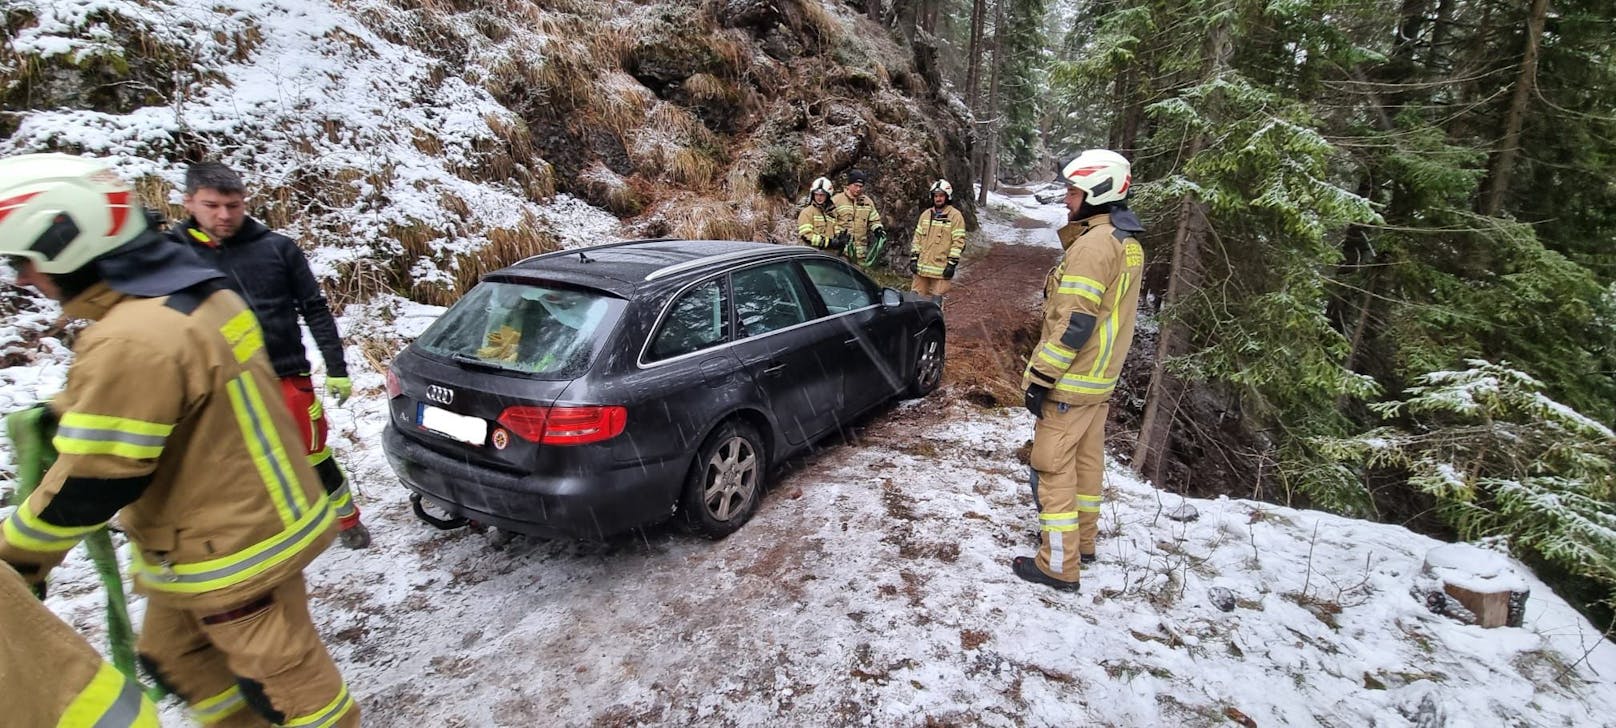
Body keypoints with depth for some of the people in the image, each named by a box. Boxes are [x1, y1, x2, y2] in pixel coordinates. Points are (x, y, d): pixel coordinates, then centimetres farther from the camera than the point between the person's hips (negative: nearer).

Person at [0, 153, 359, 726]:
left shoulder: (129, 340, -27)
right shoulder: (195, 292, 3)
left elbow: (93, 483, -20)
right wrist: (67, 411, 16)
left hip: (230, 550, -10)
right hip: (256, 516, 10)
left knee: (281, 674, 8)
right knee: (174, 655, 27)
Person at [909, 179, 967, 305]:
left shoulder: (955, 215, -3)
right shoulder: (926, 214, 12)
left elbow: (958, 241, -7)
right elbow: (917, 237, 14)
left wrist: (952, 264, -12)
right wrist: (914, 258, 7)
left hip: (941, 268, -5)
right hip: (922, 266, 5)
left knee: (936, 300, 0)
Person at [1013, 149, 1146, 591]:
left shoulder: (1093, 243, -20)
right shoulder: (1128, 242, 12)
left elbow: (1074, 322, -25)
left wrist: (1041, 377, -20)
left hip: (1070, 381, -10)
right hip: (1100, 377, 10)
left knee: (1053, 469, -2)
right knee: (1086, 460, 19)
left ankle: (1058, 565, 5)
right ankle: (1081, 540, 35)